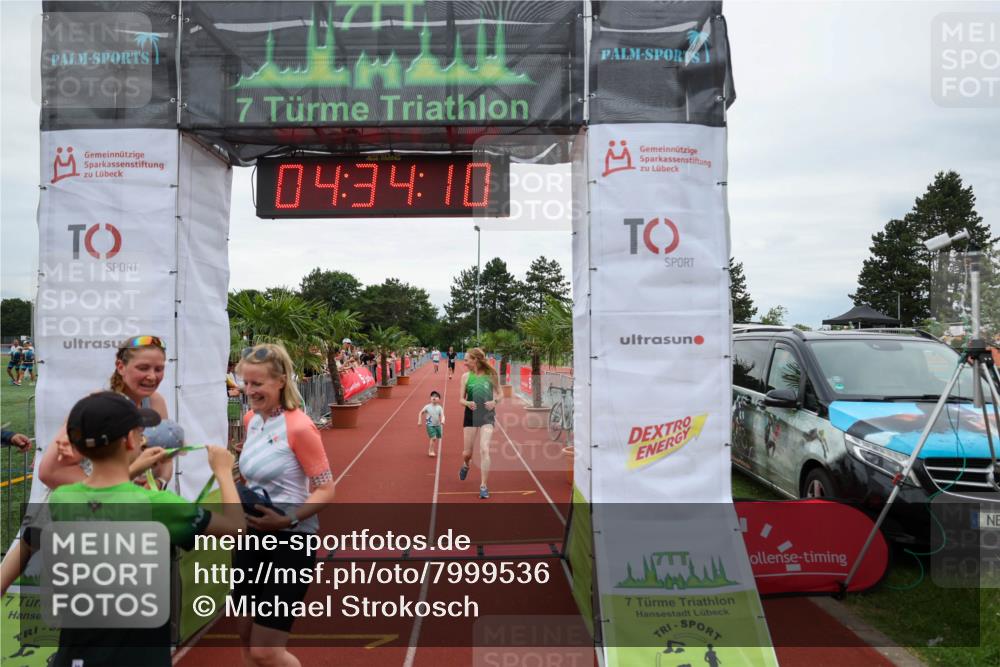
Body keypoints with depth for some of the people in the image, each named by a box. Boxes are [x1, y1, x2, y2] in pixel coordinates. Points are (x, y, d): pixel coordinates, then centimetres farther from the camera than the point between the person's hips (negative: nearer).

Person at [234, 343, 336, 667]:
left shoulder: (298, 426, -19)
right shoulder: (251, 419, 5)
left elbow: (326, 490, -17)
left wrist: (289, 520, -28)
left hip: (289, 543, -8)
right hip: (251, 536, 8)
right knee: (246, 639, 17)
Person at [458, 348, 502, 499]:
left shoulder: (491, 375, -2)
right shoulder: (466, 376, 1)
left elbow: (499, 394, 8)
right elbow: (462, 399, 4)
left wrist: (495, 402, -14)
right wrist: (468, 403, -18)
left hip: (487, 415, -2)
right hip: (471, 415, 2)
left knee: (484, 450, -14)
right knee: (467, 453, 9)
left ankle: (483, 486, -3)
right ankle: (465, 466, 47)